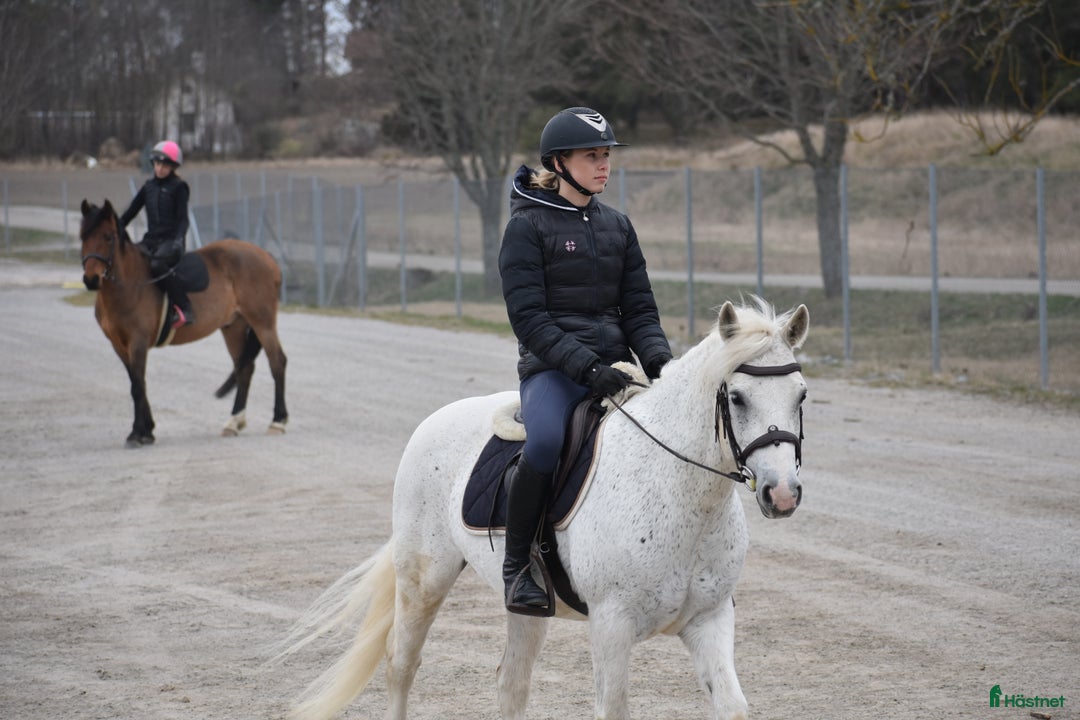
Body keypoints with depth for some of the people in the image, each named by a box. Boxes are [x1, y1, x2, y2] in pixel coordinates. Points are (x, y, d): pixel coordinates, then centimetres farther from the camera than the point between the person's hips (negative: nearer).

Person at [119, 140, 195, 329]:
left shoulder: (178, 187, -1)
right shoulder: (148, 187, 14)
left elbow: (182, 218, -6)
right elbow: (130, 212, 18)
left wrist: (178, 240, -23)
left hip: (170, 241, -6)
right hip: (151, 240, 6)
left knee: (157, 265, -36)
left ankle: (185, 309, -30)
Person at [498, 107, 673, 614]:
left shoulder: (617, 225, 16)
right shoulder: (528, 225, -2)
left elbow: (639, 308, 14)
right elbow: (528, 317, -10)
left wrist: (659, 361, -6)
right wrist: (585, 366, -21)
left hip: (613, 365, 6)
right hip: (552, 367, -6)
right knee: (545, 443, -36)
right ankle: (516, 565, -16)